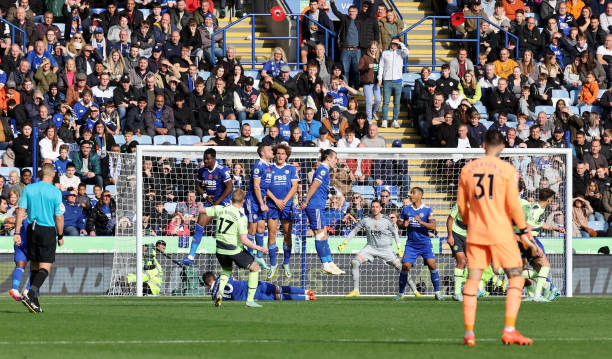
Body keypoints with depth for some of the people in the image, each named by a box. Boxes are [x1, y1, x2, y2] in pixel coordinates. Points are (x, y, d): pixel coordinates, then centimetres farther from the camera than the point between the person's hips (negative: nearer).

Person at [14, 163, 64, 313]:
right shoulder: (55, 192, -8)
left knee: (34, 267, 13)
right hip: (48, 230, -4)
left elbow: (20, 211, -1)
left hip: (32, 229, 4)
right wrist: (60, 236, 5)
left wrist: (17, 233, 1)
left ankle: (34, 301, 12)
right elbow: (59, 218, -7)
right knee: (45, 267, -3)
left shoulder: (29, 189, 2)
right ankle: (30, 295, -23)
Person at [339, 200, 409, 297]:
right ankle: (355, 291, -10)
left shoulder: (386, 220, -9)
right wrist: (344, 243, 2)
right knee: (355, 262, -18)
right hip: (371, 248, 2)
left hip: (386, 248, -2)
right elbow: (354, 231, 6)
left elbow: (395, 233, 3)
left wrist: (399, 247, -2)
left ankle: (415, 291, 4)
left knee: (400, 267, -11)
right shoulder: (365, 220, -5)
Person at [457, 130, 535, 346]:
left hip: (475, 232, 4)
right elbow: (513, 204, -9)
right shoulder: (507, 169, -5)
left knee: (472, 280, 6)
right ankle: (509, 331, -8)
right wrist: (524, 231, 0)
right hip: (501, 232, -4)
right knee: (516, 278, 3)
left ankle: (469, 333, 0)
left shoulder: (467, 169, 6)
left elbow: (461, 205, 11)